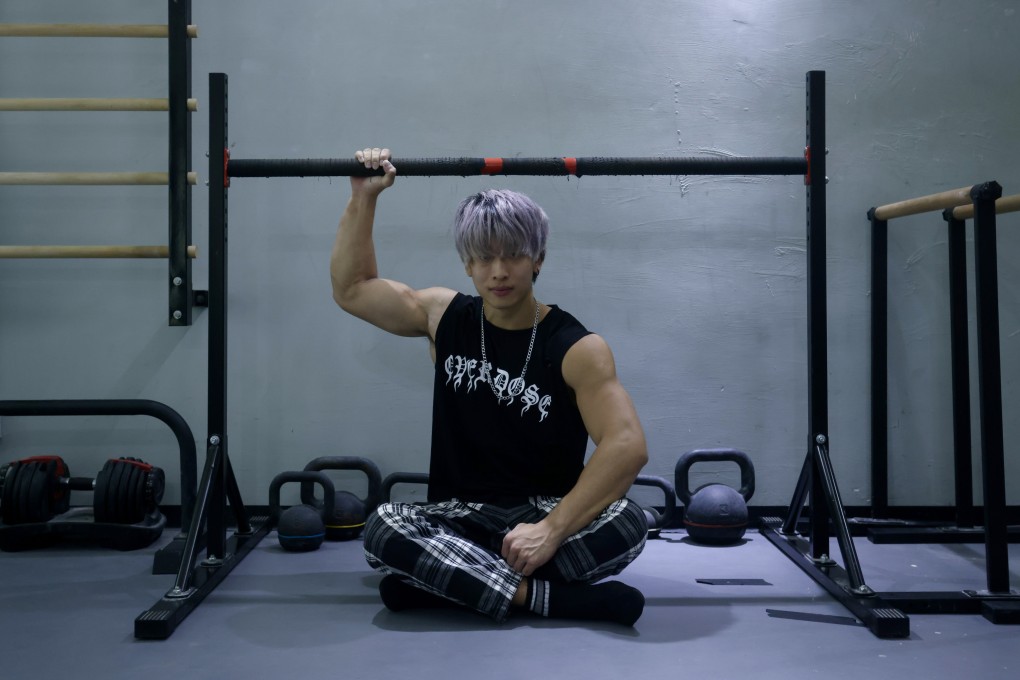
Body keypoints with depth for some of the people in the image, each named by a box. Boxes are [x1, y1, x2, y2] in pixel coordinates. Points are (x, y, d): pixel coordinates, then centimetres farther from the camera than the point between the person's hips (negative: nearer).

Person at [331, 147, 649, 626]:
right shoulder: (444, 317, 4)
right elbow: (352, 288, 15)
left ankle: (445, 583, -26)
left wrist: (551, 530, -29)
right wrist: (363, 197, 7)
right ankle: (549, 597, -31)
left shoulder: (577, 348, -9)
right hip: (458, 519, 2)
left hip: (545, 513, -1)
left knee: (626, 523, -33)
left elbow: (627, 445, -21)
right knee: (382, 528, -30)